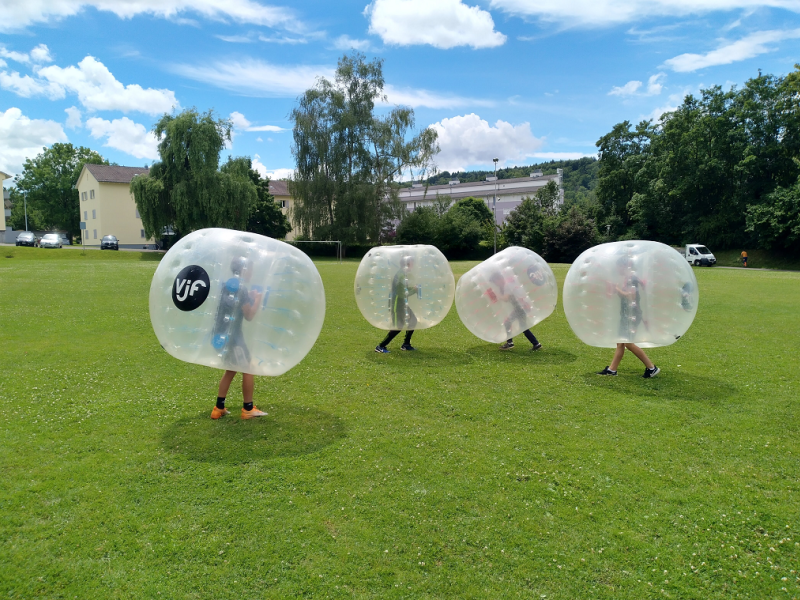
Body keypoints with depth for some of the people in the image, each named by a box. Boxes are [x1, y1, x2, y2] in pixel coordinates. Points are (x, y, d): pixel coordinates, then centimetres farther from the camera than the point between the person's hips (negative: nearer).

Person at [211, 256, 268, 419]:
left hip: (221, 334, 9)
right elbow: (248, 316, -14)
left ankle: (219, 408, 21)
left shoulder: (227, 285, 10)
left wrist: (250, 297, 13)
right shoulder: (241, 289, -16)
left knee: (231, 369, 20)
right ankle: (248, 409, 12)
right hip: (231, 335, -9)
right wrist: (257, 299, -2)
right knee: (248, 370, 4)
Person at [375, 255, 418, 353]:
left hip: (402, 303, 10)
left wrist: (413, 288, 5)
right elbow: (402, 294, -23)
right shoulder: (401, 275, -20)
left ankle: (406, 344, 23)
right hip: (397, 303, -10)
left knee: (412, 321, 14)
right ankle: (381, 346, -5)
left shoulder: (404, 275, 10)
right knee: (399, 327, -9)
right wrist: (414, 290, -12)